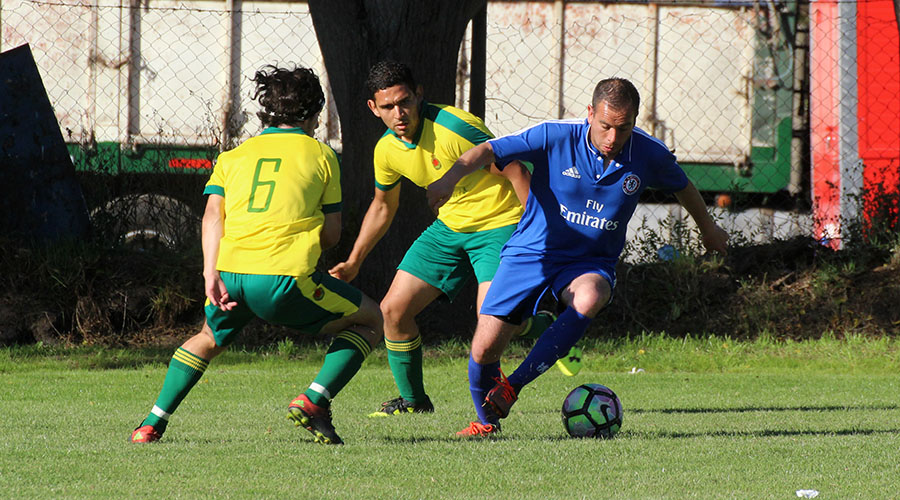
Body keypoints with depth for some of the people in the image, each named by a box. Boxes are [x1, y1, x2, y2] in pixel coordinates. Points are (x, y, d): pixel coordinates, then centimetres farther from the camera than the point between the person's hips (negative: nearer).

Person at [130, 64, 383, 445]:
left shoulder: (234, 155, 22)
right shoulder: (320, 155, 15)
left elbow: (213, 214, 6)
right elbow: (331, 235, 13)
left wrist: (211, 274, -4)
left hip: (229, 275, 4)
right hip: (284, 279, -4)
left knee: (209, 338, 36)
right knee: (372, 321, 16)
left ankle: (153, 424, 23)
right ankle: (313, 400, -3)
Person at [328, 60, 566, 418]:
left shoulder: (453, 127, -25)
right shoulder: (386, 150, -2)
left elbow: (515, 171, -19)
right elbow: (382, 207, 18)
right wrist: (354, 262, 19)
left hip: (500, 224, -7)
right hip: (449, 226, 7)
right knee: (393, 309, -1)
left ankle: (545, 328, 11)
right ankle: (413, 400, 17)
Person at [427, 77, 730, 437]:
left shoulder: (648, 155, -9)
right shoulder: (554, 138, -17)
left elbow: (682, 186, 13)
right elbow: (490, 151, -20)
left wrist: (707, 228, 30)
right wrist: (452, 176, -40)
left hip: (591, 263, 1)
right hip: (532, 253, -1)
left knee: (589, 300, -36)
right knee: (485, 348, -10)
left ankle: (512, 387, -28)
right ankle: (486, 420, 22)